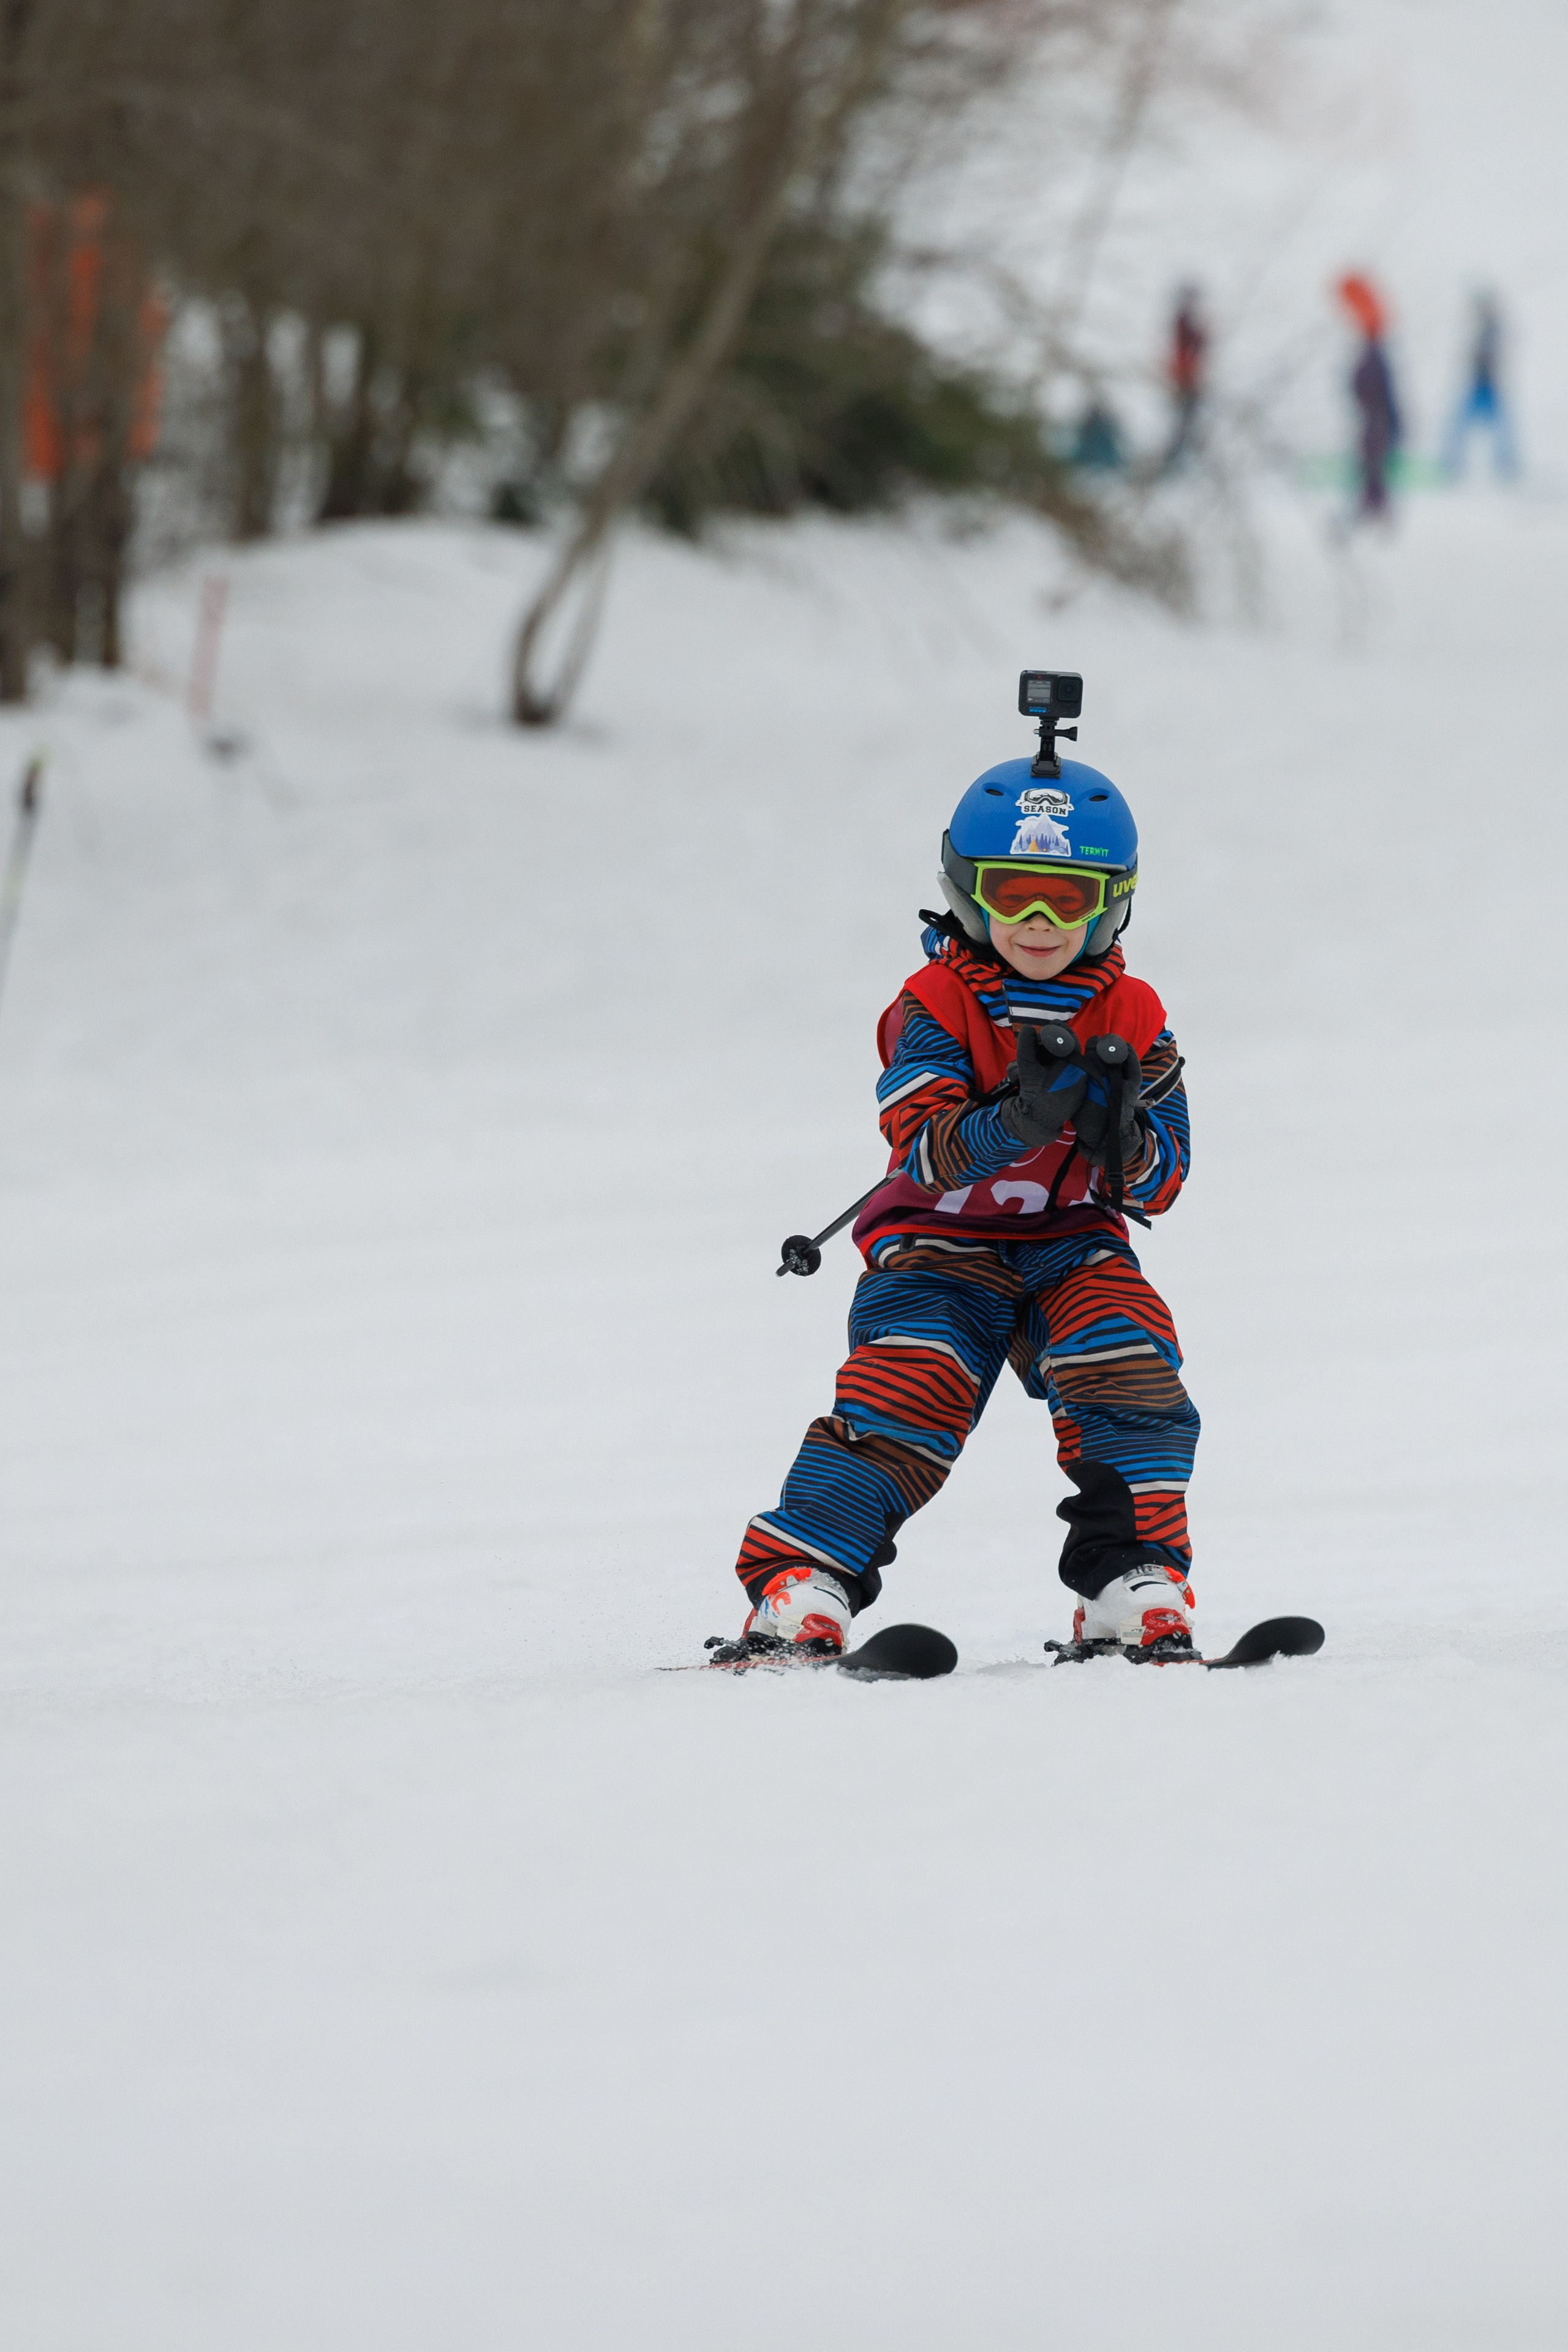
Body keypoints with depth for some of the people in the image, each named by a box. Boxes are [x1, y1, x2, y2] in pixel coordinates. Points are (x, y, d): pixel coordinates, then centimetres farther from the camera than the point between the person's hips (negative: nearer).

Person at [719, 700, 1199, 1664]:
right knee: (902, 1395, -22)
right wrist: (1017, 1120, -41)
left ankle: (1135, 1588, -15)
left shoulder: (1132, 1019, 1)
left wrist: (1118, 1133, -26)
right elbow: (929, 1155, -22)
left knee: (1129, 1369, -22)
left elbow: (1156, 1184, -3)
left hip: (1074, 1242, 3)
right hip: (942, 1245, -3)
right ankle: (798, 1588, -21)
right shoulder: (935, 1008, -9)